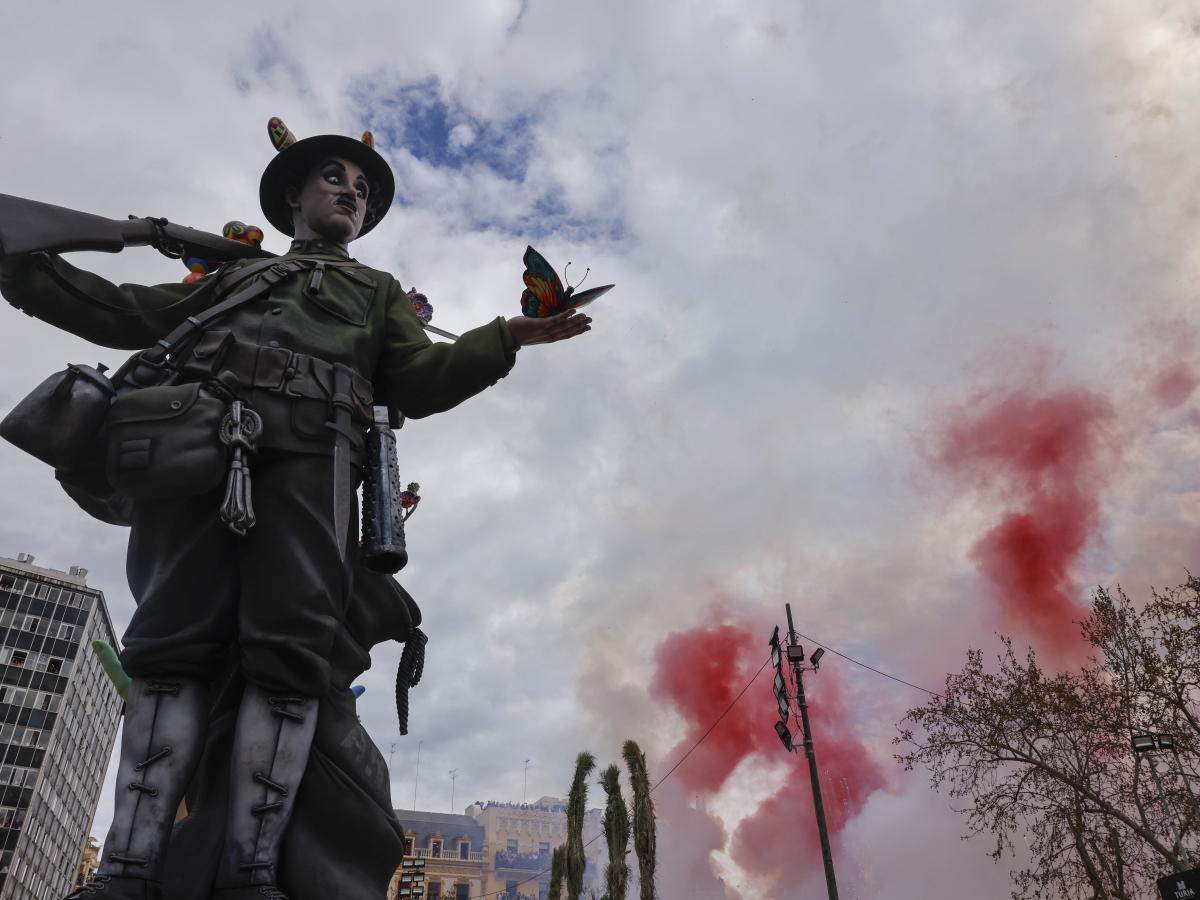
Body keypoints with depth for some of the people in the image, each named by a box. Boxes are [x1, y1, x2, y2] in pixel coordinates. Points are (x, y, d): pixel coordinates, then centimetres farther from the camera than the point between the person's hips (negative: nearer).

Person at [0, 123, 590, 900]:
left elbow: (418, 384, 18)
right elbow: (129, 314, 30)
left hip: (308, 449, -1)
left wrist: (503, 340, 1)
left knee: (289, 649, -18)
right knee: (174, 643, -12)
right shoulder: (235, 275, 38)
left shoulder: (380, 292, 34)